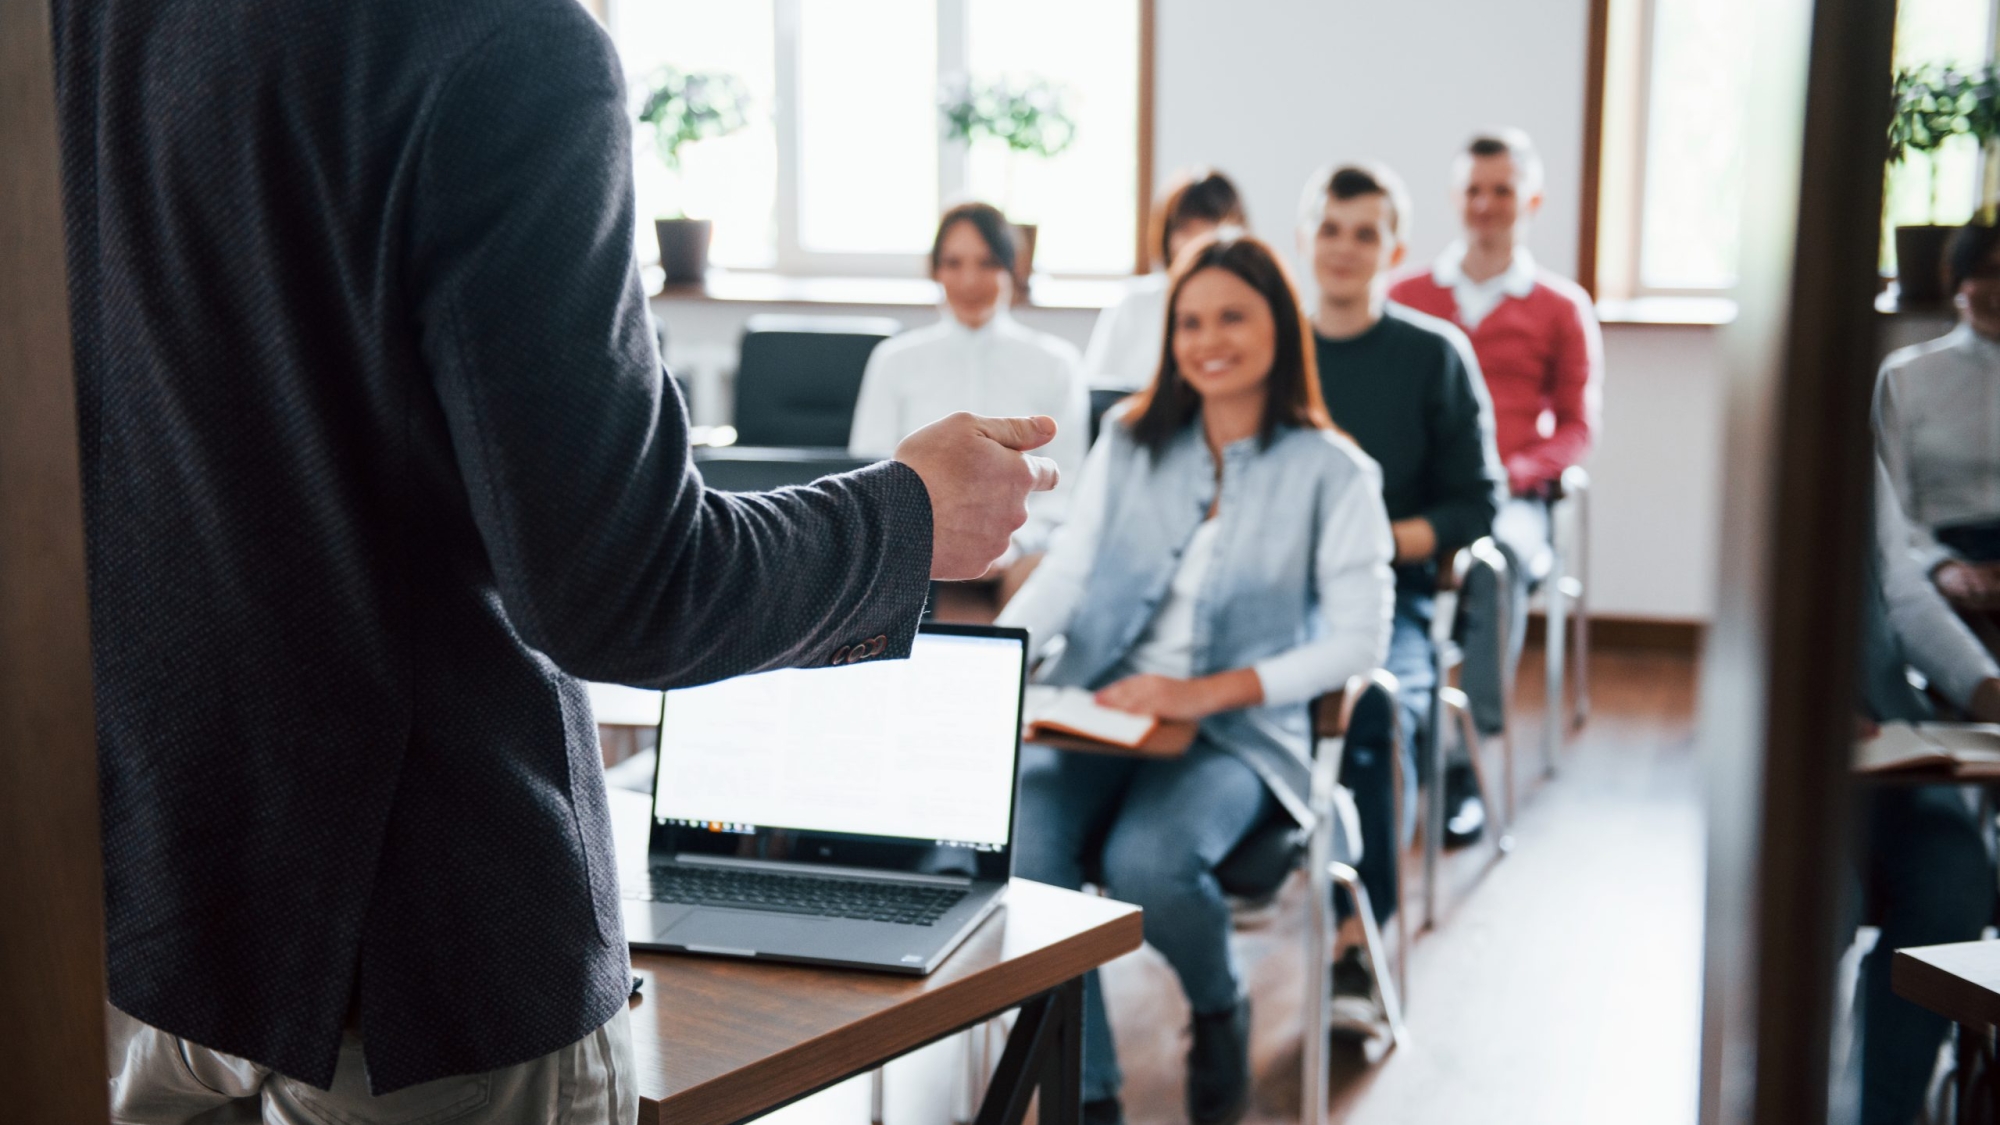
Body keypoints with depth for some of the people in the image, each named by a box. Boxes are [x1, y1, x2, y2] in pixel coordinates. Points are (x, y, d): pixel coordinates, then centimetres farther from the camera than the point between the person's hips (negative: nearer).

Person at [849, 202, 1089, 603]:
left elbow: (1068, 485, 4)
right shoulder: (895, 360, 14)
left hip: (1021, 543, 0)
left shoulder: (1054, 363, 11)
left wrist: (1011, 541, -14)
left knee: (1035, 573, -35)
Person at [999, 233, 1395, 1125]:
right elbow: (1064, 572, 7)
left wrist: (1209, 692, -15)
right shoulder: (1129, 441, 14)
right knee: (1018, 843, -28)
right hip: (1093, 710, 3)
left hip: (1237, 731, -2)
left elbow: (1358, 639, -3)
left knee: (1149, 861, -32)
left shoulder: (1331, 472, 3)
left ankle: (1220, 1010, 4)